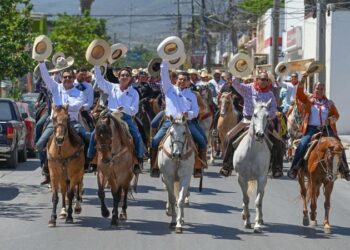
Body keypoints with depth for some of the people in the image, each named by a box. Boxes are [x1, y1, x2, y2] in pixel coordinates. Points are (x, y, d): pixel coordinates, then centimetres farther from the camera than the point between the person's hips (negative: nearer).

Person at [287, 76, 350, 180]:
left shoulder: (329, 103, 16)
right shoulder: (309, 100, 12)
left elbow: (336, 115, 10)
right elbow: (299, 94, -3)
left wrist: (331, 119, -13)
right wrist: (303, 80, -13)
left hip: (327, 129, 2)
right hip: (311, 128, -2)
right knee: (302, 145, -22)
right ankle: (294, 168, -12)